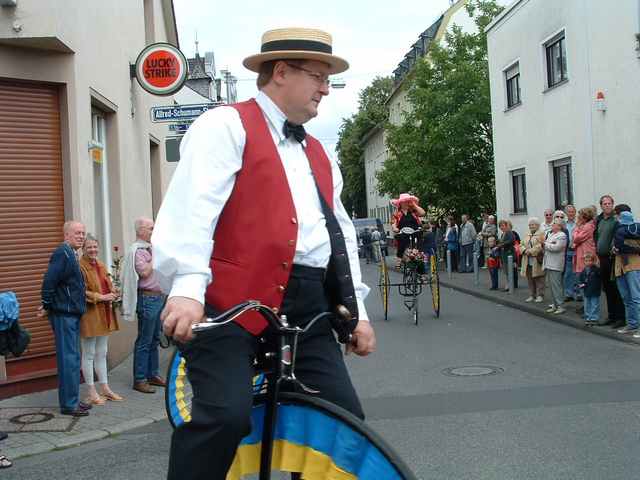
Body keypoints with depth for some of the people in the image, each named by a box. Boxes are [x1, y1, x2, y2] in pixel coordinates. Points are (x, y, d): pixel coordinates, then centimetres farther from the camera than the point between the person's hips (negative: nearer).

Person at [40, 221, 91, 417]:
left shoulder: (71, 254, 16)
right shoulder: (62, 253, -15)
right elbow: (49, 281, -21)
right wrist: (47, 306, -13)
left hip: (72, 314, 10)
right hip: (64, 314, -10)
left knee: (73, 358, 14)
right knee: (68, 359, -5)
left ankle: (72, 400, 22)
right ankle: (68, 404, 1)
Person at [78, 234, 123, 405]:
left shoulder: (101, 266, 14)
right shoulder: (80, 267, -12)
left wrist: (113, 294, 1)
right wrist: (100, 297, -19)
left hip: (104, 315, 8)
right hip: (89, 315, -8)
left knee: (102, 353, 15)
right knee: (89, 354, 1)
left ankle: (105, 388, 23)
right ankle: (91, 392, 9)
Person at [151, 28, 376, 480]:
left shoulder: (319, 155, 24)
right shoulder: (226, 125, 0)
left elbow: (341, 233, 25)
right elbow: (193, 205, -15)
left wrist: (357, 309, 17)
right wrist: (187, 287, -29)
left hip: (309, 305, 7)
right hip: (233, 300, -7)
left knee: (345, 419, 3)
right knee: (226, 414, -22)